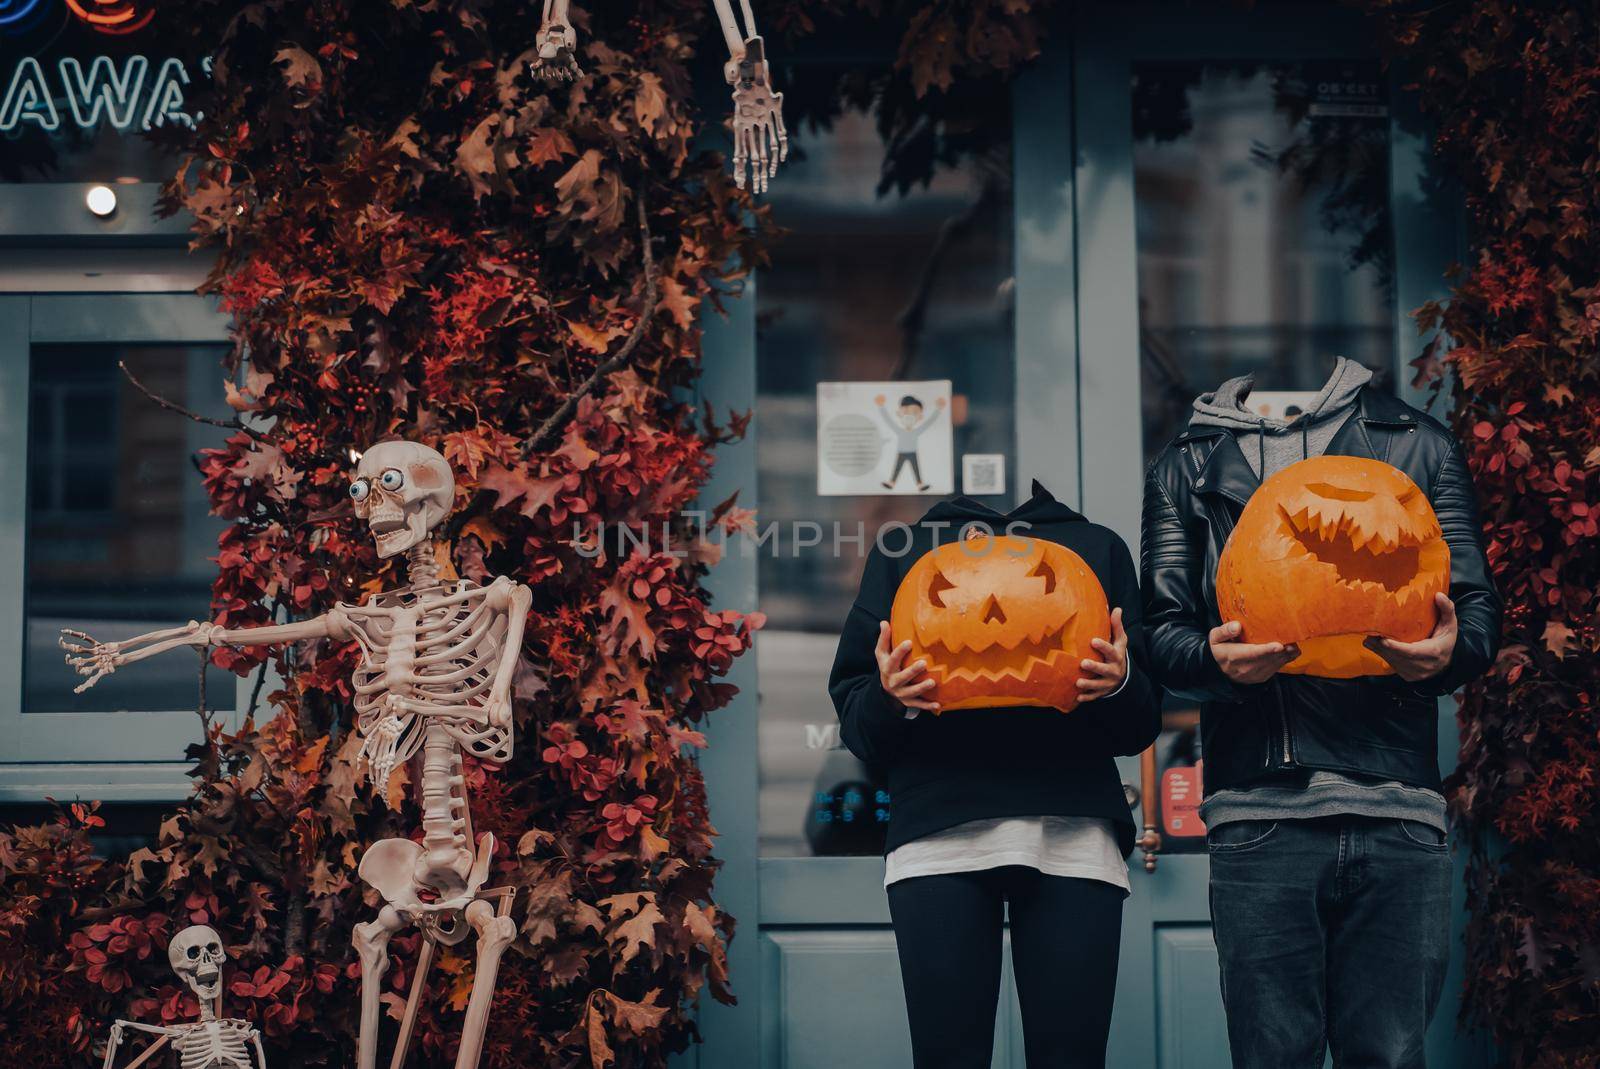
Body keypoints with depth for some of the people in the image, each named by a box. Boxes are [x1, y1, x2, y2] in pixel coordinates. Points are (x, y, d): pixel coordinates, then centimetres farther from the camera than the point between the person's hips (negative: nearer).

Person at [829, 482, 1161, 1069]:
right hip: (938, 831, 0)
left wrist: (1120, 685, -5)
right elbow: (855, 721, 15)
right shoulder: (902, 551, 20)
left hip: (1073, 833, 0)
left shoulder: (1099, 548, 21)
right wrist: (890, 698, -7)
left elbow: (1139, 727, 17)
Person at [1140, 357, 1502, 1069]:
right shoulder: (1185, 465, 18)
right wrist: (1217, 659, -12)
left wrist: (1449, 651, -11)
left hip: (1397, 815, 0)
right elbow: (1163, 633, 12)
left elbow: (1479, 608, 13)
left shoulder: (1420, 444, 18)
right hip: (1259, 815, 0)